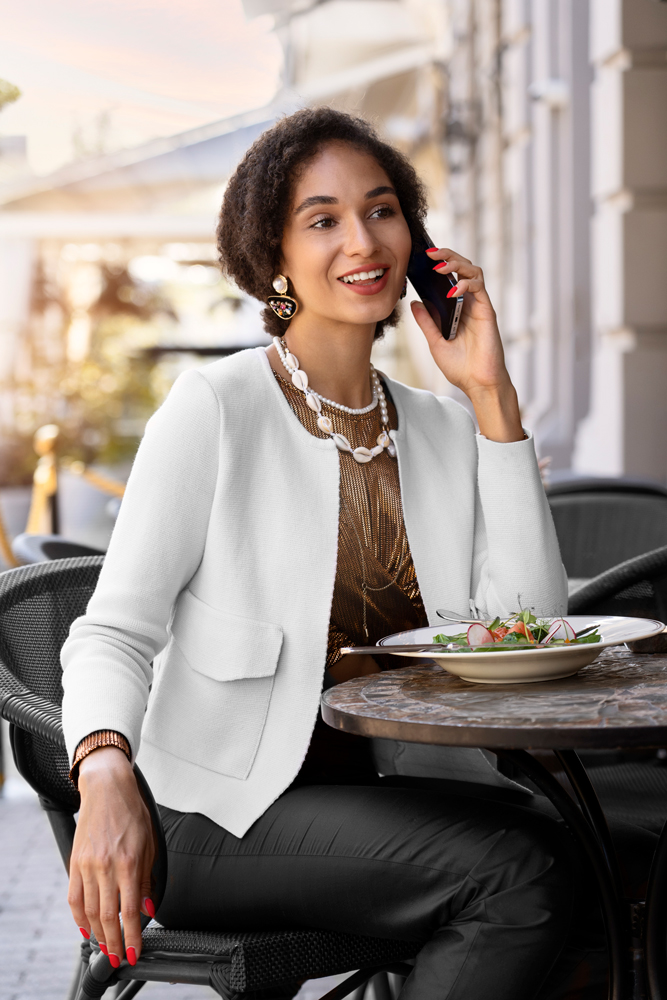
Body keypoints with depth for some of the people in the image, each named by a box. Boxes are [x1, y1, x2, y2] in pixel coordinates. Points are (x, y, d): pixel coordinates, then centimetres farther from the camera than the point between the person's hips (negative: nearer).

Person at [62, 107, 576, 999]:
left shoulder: (441, 433, 11)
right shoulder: (215, 410, -6)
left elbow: (529, 637, -1)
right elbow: (115, 631, -11)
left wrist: (492, 396, -3)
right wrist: (106, 776, -33)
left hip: (368, 799, 5)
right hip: (213, 819, -5)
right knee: (518, 868, -26)